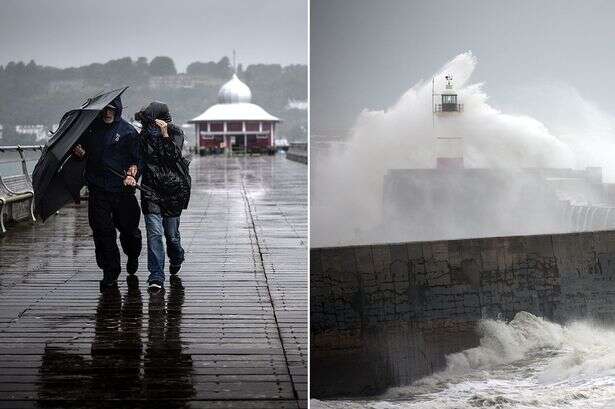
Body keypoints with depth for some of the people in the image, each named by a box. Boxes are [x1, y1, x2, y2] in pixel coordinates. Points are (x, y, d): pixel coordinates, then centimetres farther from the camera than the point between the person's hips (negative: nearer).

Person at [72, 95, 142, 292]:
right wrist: (79, 151, -2)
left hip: (122, 189, -2)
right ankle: (110, 274, 6)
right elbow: (80, 148, 21)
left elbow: (136, 160, 1)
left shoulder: (128, 131, 1)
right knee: (102, 231, -2)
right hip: (98, 189, 2)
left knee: (128, 228, 3)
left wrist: (131, 175, -17)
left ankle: (132, 266, 30)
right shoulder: (91, 128, 10)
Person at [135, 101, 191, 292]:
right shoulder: (144, 134, 8)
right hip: (151, 190, 1)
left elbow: (173, 156, -15)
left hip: (173, 189, -1)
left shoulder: (176, 133, -1)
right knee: (154, 232, -11)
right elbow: (138, 160, 12)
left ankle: (175, 269, 34)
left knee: (172, 234, 7)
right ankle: (156, 277, -12)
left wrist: (165, 134, -21)